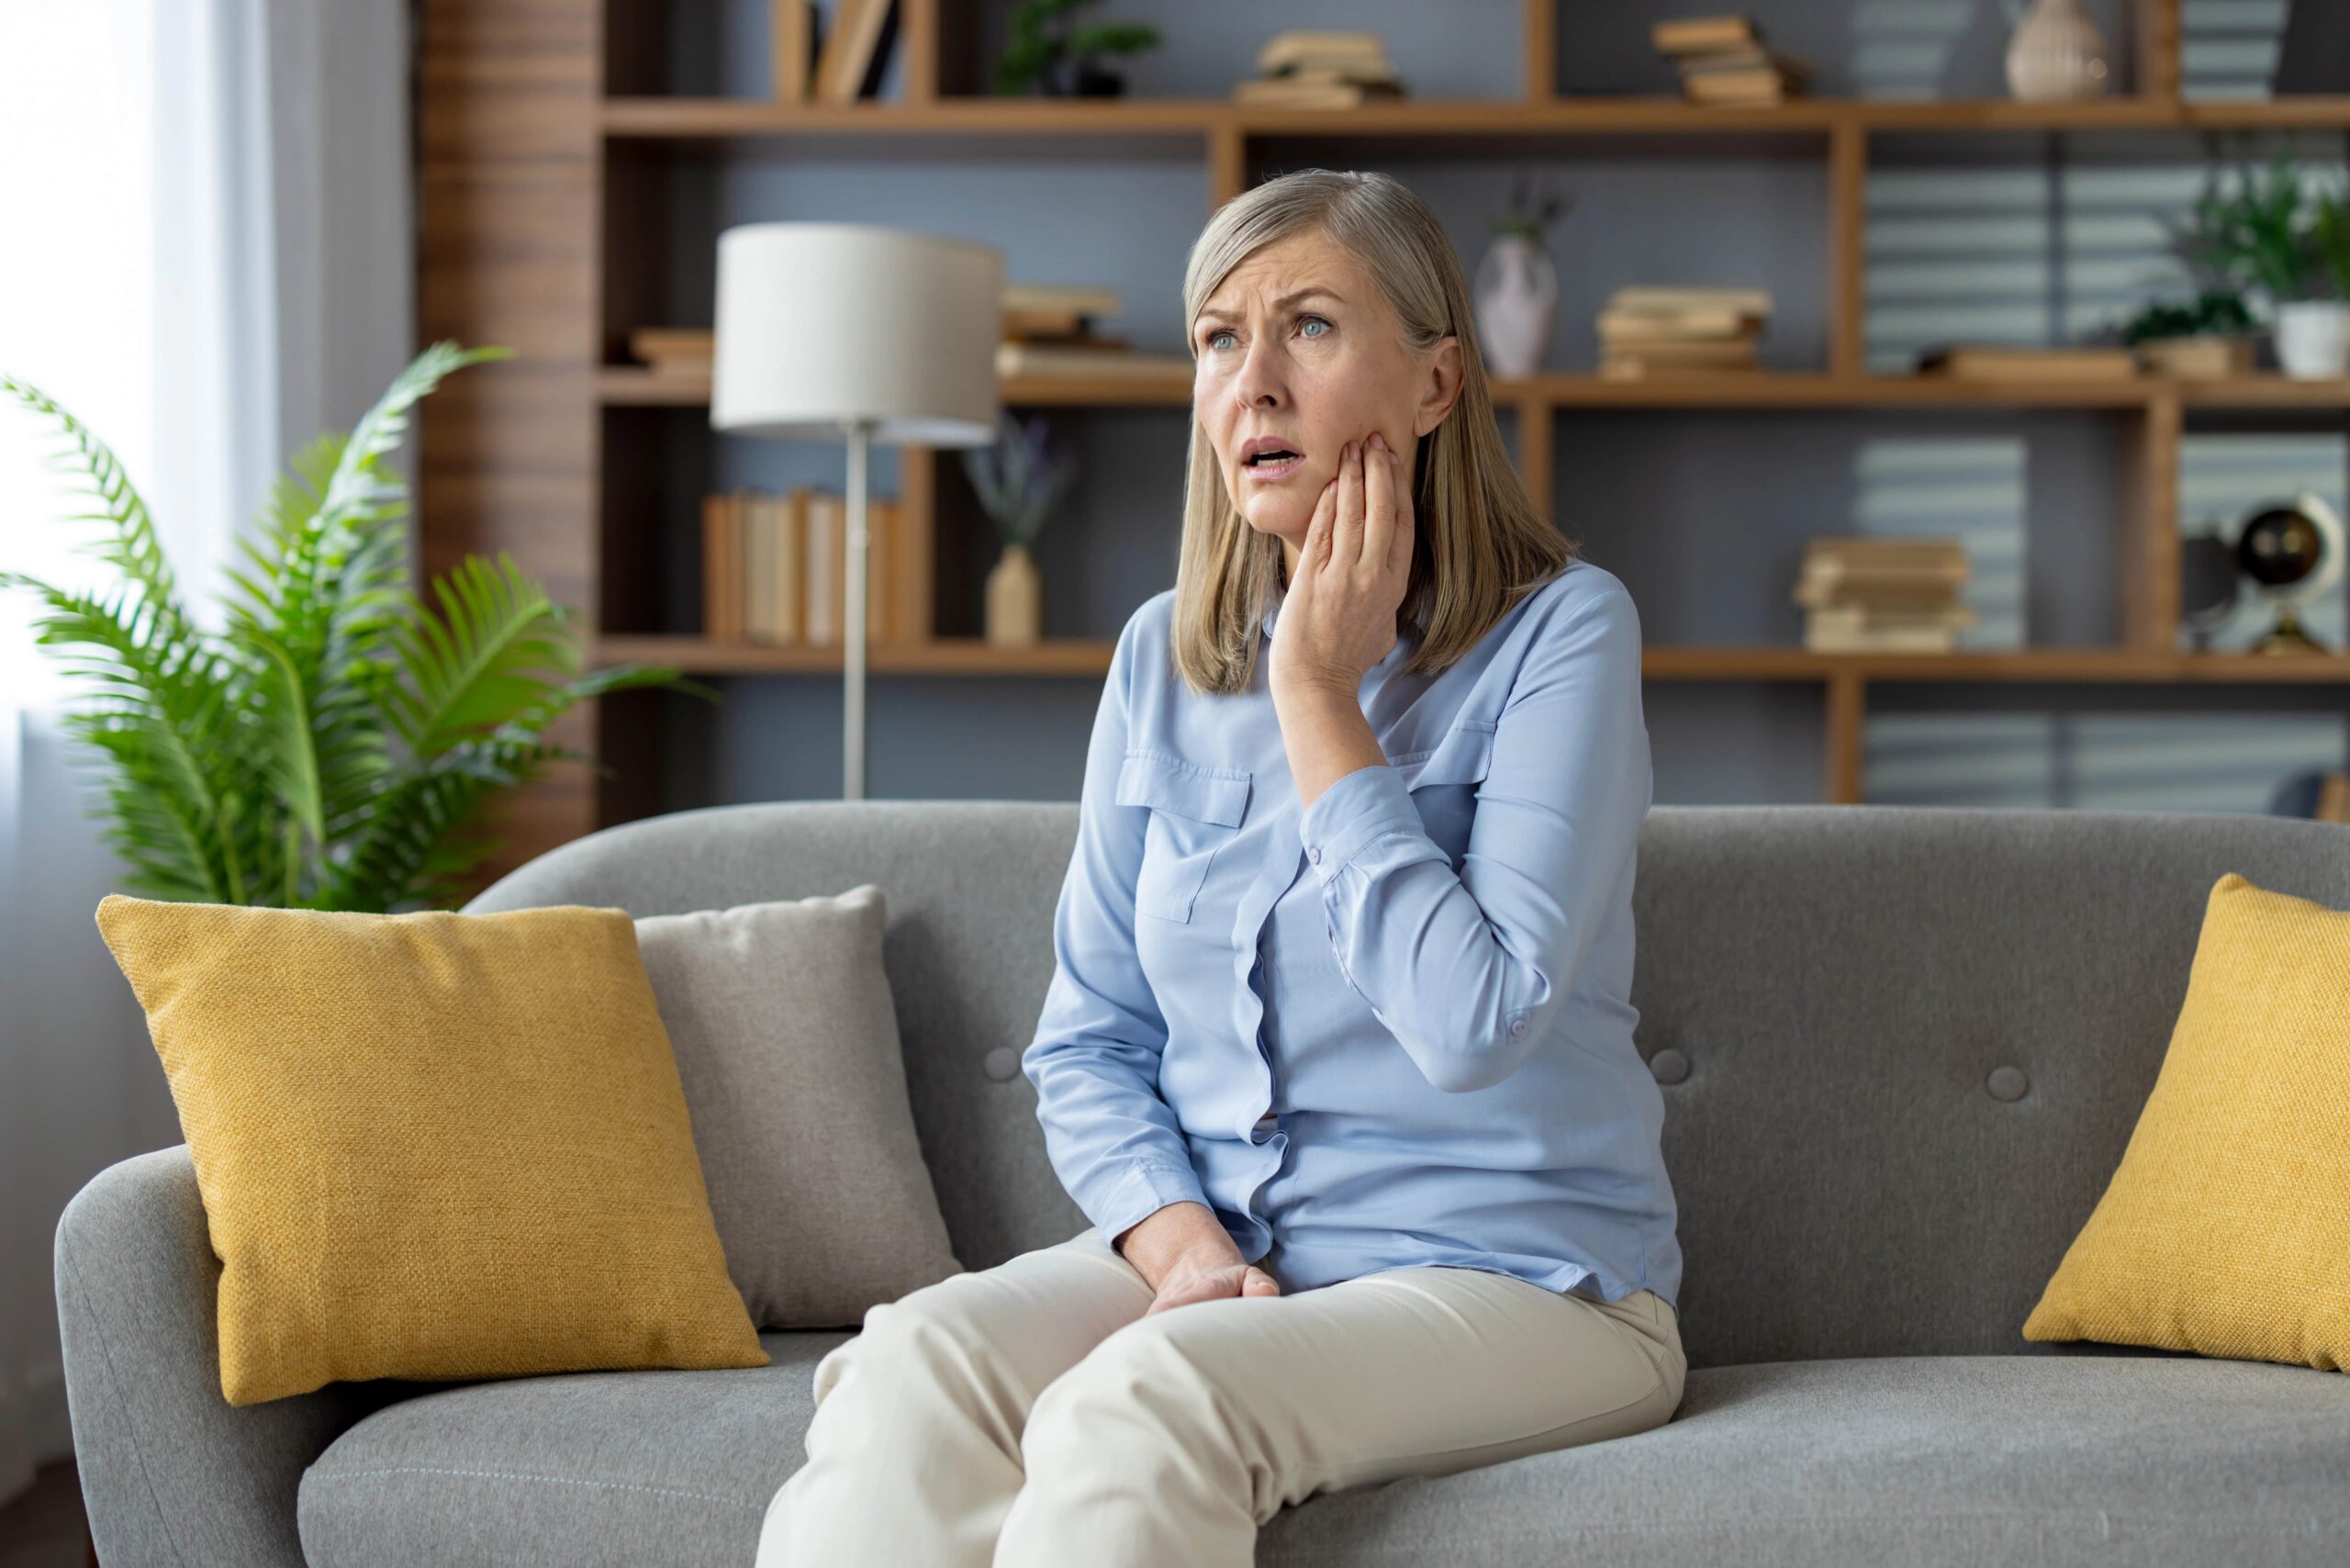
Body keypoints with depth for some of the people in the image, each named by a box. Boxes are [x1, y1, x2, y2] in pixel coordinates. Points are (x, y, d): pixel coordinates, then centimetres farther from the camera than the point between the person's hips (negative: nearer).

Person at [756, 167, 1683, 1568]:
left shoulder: (1561, 632, -7)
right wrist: (1183, 1247, -9)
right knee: (914, 1363, -27)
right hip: (1210, 1256, 5)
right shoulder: (1164, 661, 10)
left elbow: (1473, 1023, -19)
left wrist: (1318, 693, -12)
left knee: (1144, 1404, -34)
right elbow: (1090, 1046, 12)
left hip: (1518, 1281, -4)